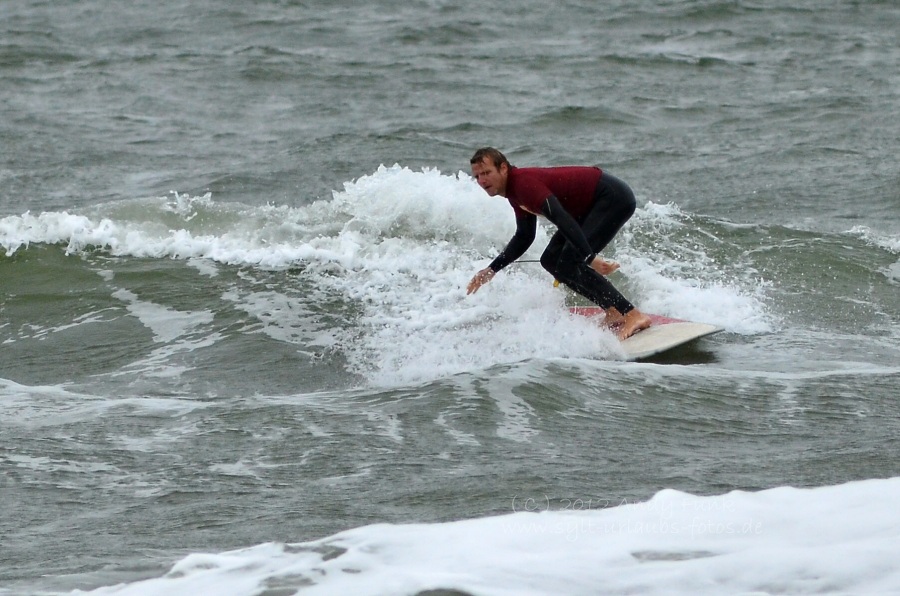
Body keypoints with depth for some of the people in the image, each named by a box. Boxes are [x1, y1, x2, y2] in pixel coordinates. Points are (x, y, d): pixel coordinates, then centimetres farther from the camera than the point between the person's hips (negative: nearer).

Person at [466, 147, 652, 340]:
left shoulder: (523, 183, -23)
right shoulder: (515, 191, 9)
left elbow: (562, 220, -33)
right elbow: (524, 238, 22)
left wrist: (590, 258, -38)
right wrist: (492, 269, 18)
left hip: (614, 198, -10)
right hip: (591, 205, 10)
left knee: (567, 264, -19)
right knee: (551, 260, 8)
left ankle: (632, 315, -20)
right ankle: (614, 314, 8)